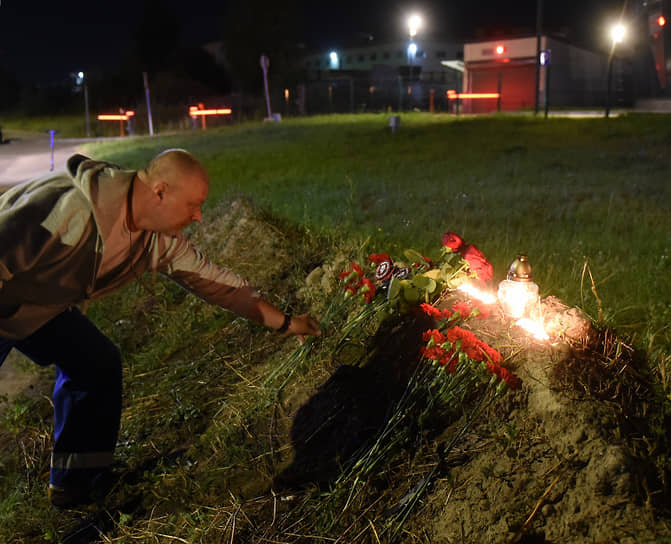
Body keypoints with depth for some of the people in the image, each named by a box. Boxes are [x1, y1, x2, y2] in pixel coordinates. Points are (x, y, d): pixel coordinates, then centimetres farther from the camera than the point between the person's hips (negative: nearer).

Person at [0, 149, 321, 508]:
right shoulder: (71, 209, -38)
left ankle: (77, 484, 19)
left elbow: (211, 279, -3)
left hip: (46, 306, 7)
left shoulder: (160, 239, -11)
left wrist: (284, 322, 0)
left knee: (97, 364, 5)